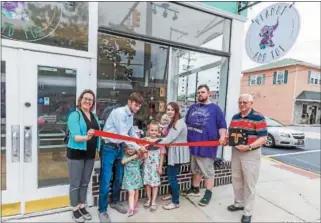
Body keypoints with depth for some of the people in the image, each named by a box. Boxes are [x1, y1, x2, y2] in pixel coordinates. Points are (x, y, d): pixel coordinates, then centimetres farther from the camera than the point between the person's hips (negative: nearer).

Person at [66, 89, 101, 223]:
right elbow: (75, 136, -21)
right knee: (75, 183, 8)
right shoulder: (75, 115, -11)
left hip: (90, 154, 6)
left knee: (85, 182, 18)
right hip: (76, 153, -6)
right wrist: (86, 137, -39)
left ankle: (82, 207, 35)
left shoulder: (94, 116, 8)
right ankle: (75, 210, 26)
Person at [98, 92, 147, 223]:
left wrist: (142, 144, -1)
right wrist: (137, 148, -21)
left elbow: (132, 132, 11)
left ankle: (115, 202, 38)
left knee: (119, 177, 18)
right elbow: (123, 135, -25)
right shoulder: (119, 113, -21)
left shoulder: (131, 115, 6)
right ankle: (102, 210, 18)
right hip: (109, 148, -8)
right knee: (105, 180, 1)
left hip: (120, 147, 8)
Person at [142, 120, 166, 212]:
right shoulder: (145, 140, -3)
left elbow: (162, 155, -3)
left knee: (155, 183, 6)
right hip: (147, 165, 2)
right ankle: (149, 199, 30)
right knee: (147, 183, 11)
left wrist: (160, 167, -4)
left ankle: (153, 202, 20)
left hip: (155, 165, -2)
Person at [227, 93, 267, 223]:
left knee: (249, 183, 5)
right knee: (236, 180, 17)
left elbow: (263, 138, -16)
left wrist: (249, 147, -27)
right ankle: (239, 203, 37)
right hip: (236, 152, 7)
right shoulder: (235, 117, 8)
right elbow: (230, 133, 16)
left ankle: (248, 211, 20)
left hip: (251, 155, -6)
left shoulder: (258, 118, -12)